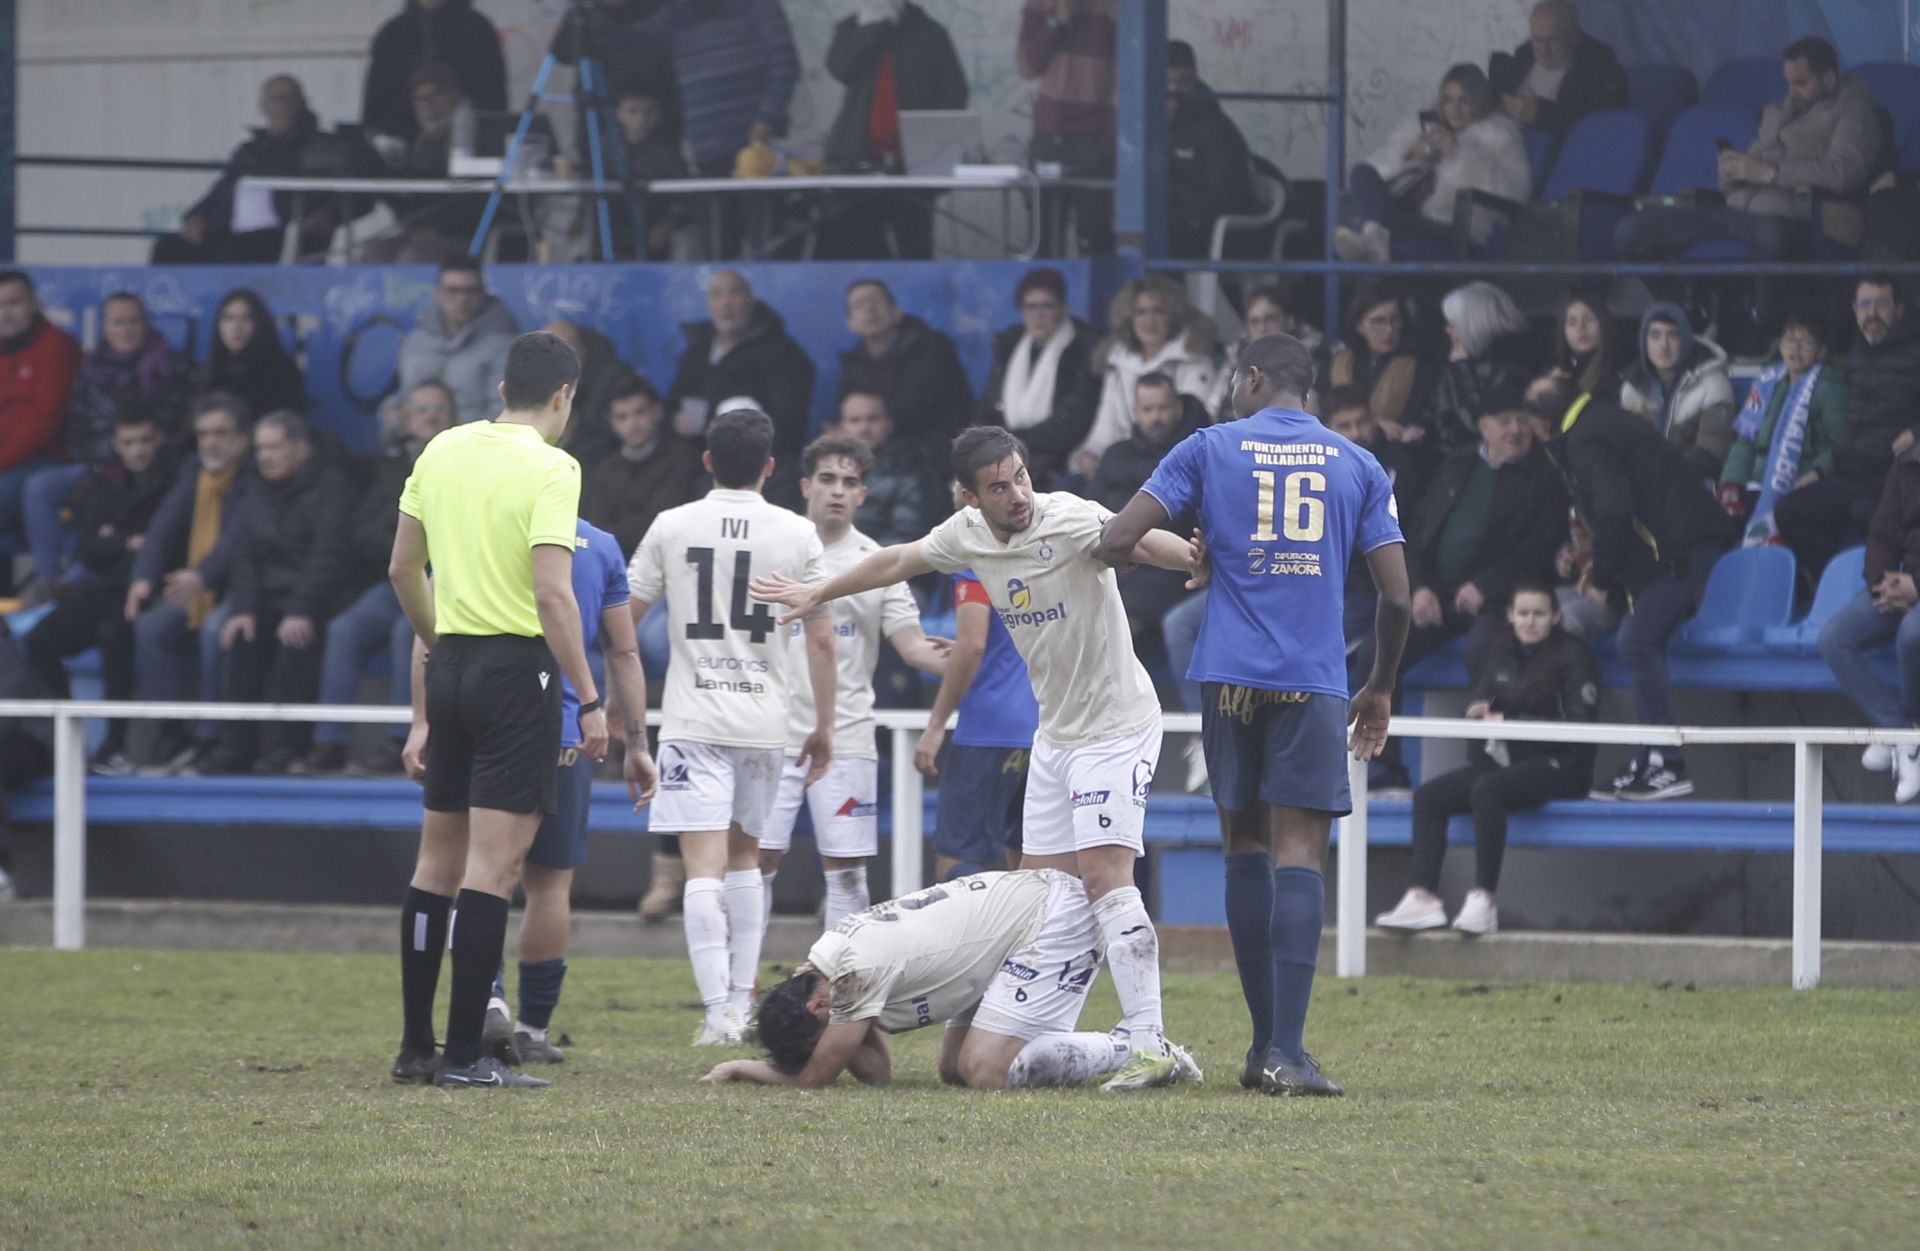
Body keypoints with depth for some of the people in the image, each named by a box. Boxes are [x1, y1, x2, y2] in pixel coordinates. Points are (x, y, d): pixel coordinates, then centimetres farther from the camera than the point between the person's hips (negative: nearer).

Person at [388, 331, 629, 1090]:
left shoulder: (442, 451, 8)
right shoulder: (549, 468, -11)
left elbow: (403, 567, 14)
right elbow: (552, 593, -18)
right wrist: (590, 702, -15)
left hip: (451, 664, 7)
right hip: (517, 667, -7)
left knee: (439, 861, 13)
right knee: (495, 865, -5)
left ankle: (416, 1046, 16)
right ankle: (464, 1055, -7)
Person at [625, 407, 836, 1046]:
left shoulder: (672, 527, -1)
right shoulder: (797, 535, 1)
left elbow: (622, 621, 4)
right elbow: (821, 639, 2)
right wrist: (824, 726, 11)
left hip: (693, 720, -2)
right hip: (764, 720, 2)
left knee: (705, 866, -7)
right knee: (745, 855, 19)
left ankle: (718, 1013, -16)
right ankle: (742, 1000, 21)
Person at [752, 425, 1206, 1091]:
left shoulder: (1069, 520, -19)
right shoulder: (968, 535, 3)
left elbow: (1137, 540, -37)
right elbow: (899, 561, 21)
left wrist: (1198, 560, -58)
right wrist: (820, 592, 35)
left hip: (1118, 724, -8)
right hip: (1055, 732, 8)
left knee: (1104, 875, -18)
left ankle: (1149, 1045, -22)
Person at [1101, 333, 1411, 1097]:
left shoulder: (1209, 449, 6)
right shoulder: (1358, 466, 10)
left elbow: (1115, 542, -2)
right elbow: (1396, 594, 6)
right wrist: (1380, 689, 20)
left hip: (1231, 678, 1)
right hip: (1314, 683, 0)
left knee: (1246, 846, 13)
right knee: (1298, 853, -5)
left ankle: (1266, 1042, 13)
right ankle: (1286, 1051, -16)